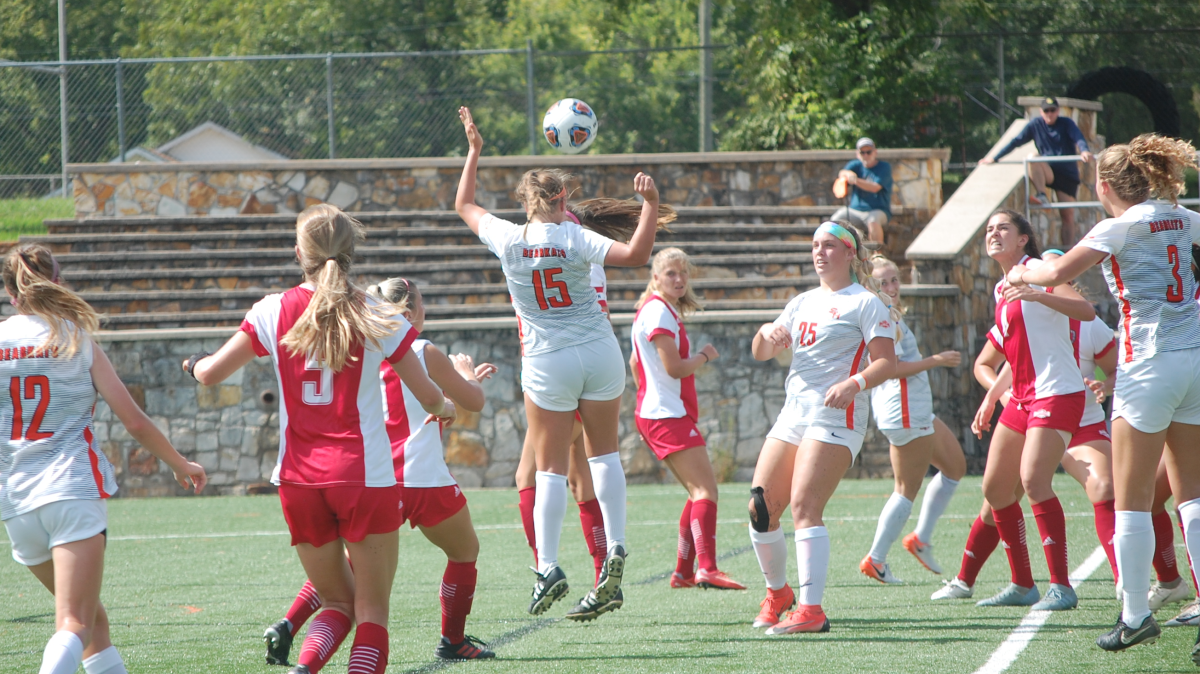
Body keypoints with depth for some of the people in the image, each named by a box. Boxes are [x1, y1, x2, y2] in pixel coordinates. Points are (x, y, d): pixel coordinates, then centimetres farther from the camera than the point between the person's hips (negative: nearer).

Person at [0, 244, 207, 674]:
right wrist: (180, 465, 19)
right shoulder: (77, 342, 2)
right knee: (76, 624, -13)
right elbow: (135, 423, 4)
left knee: (89, 615, 21)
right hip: (75, 489, -4)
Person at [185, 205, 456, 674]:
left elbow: (210, 374, 2)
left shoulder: (274, 312, -1)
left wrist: (196, 363, 26)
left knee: (337, 602, 15)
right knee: (372, 609, 4)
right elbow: (430, 398, 1)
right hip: (364, 476, -3)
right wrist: (447, 408, 25)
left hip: (298, 479, 3)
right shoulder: (376, 318, -4)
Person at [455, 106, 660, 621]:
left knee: (551, 466, 5)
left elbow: (464, 205, 15)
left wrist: (474, 150, 23)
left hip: (547, 361, 0)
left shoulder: (507, 238, -4)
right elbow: (635, 255, -24)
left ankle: (547, 566, -4)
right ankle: (615, 548, 2)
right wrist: (651, 205, -19)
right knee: (604, 451, 15)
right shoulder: (574, 239, -10)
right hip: (599, 352, 0)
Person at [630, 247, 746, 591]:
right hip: (669, 417, -11)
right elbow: (675, 367, -19)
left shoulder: (655, 309, 18)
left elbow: (635, 363, 29)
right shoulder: (659, 311, -14)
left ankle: (684, 572, 16)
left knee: (699, 492, 14)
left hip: (652, 415, 11)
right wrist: (704, 356, -1)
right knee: (706, 489, -18)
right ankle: (707, 568, -31)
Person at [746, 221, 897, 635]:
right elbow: (761, 354, 23)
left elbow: (887, 363, -9)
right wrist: (767, 333, -1)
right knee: (761, 508, 2)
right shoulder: (803, 303, 22)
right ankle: (777, 593, 23)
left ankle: (811, 609, -23)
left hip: (836, 418, -7)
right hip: (793, 414, 7)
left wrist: (853, 383, -28)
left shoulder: (865, 303, 0)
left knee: (804, 507, -20)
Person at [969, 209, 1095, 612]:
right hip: (1022, 399, 9)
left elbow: (1086, 310, -22)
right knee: (995, 487, 7)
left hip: (1058, 394, -9)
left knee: (1033, 479, -23)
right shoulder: (1002, 290, 18)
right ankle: (1022, 585, 16)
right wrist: (993, 395, 16)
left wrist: (1036, 294, -33)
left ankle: (1061, 587, -21)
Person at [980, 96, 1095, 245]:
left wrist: (1084, 150, -40)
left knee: (1068, 216, -5)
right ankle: (1042, 197, -32)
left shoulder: (1066, 124, -1)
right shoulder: (1036, 125, 6)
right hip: (1048, 173, 1)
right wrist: (995, 158, 9)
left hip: (1068, 174, -1)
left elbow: (1078, 138, -17)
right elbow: (1016, 141, 9)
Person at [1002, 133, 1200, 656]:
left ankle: (1136, 614, 4)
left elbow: (1059, 273, -13)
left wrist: (1022, 275, 6)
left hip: (1151, 365, -7)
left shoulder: (1122, 226, -8)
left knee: (1132, 499, 2)